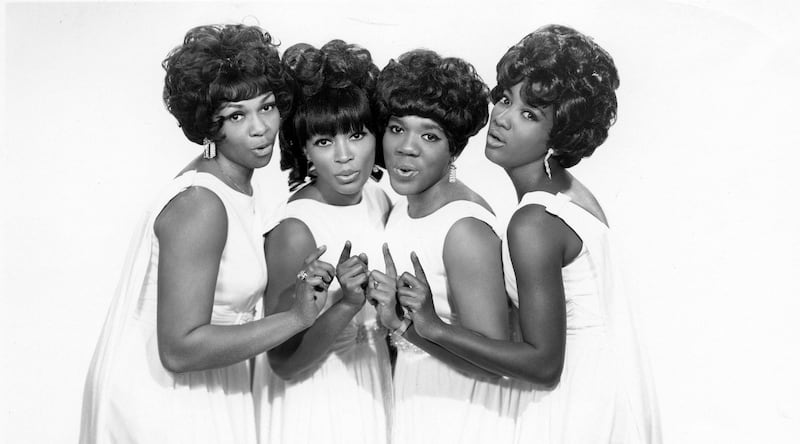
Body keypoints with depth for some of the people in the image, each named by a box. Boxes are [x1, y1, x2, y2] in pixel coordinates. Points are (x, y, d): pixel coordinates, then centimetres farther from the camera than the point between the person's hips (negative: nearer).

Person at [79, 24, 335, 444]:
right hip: (161, 401, -8)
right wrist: (294, 317, -28)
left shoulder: (236, 184, 1)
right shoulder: (199, 205, -25)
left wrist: (288, 274, -2)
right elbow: (179, 348, -27)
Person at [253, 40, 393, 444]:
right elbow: (283, 362, -19)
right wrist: (346, 304, -30)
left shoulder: (378, 199, -5)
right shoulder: (295, 229, -23)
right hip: (313, 399, -6)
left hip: (370, 388, 6)